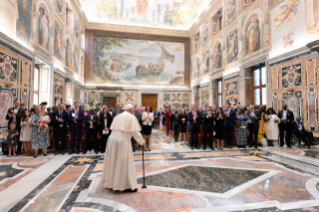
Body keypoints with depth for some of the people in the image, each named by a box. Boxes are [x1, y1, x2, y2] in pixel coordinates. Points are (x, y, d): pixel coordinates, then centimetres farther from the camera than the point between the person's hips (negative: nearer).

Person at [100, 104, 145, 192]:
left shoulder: (118, 116, 16)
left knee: (113, 161, 18)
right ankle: (126, 185, 11)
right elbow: (135, 132, -7)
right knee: (124, 163, 2)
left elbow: (114, 129, 15)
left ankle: (110, 182, 31)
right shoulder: (131, 117, -4)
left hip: (112, 139, 7)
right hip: (123, 141, -7)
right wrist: (142, 142, 5)